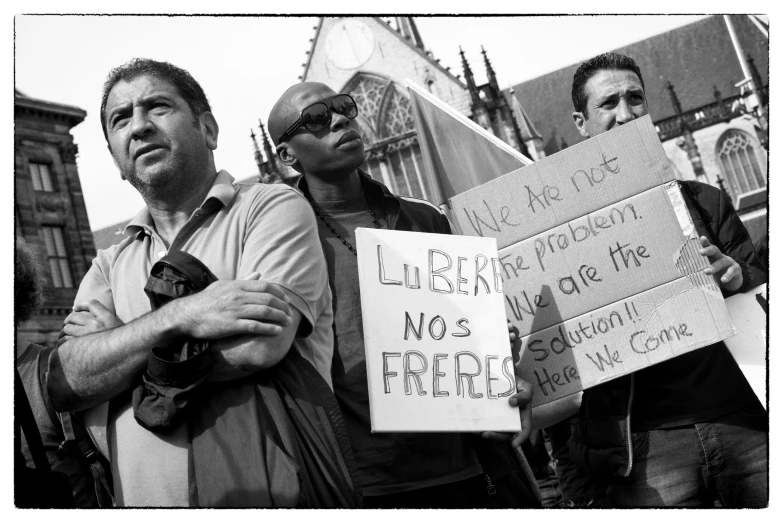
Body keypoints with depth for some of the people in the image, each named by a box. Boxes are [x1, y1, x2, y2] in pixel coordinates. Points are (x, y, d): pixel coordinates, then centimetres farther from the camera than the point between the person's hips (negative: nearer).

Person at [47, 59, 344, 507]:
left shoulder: (275, 208, -3)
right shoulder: (110, 266, 11)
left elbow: (260, 345, -18)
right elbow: (64, 383, -3)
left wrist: (110, 342, -7)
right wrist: (178, 317, -18)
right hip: (140, 497, 4)